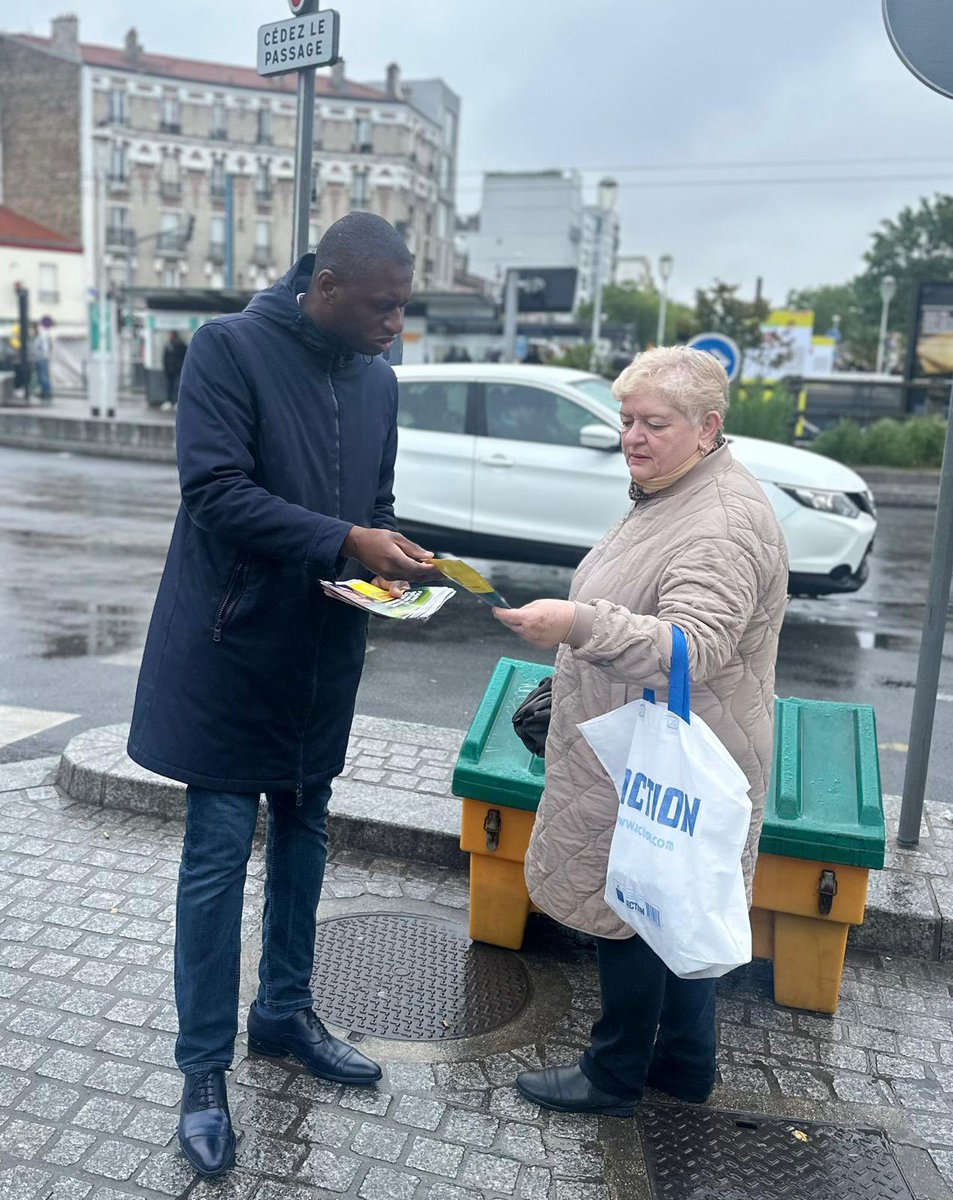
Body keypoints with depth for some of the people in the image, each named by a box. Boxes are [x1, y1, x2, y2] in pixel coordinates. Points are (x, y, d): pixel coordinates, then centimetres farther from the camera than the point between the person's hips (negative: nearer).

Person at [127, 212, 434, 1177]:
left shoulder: (378, 380, 8)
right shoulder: (230, 347, -11)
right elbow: (215, 490, -20)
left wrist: (392, 562, -5)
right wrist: (346, 543, -26)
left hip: (323, 654, 6)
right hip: (232, 647, -6)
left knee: (303, 836, 16)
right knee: (218, 855, 1)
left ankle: (284, 1012, 35)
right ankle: (204, 1069, 17)